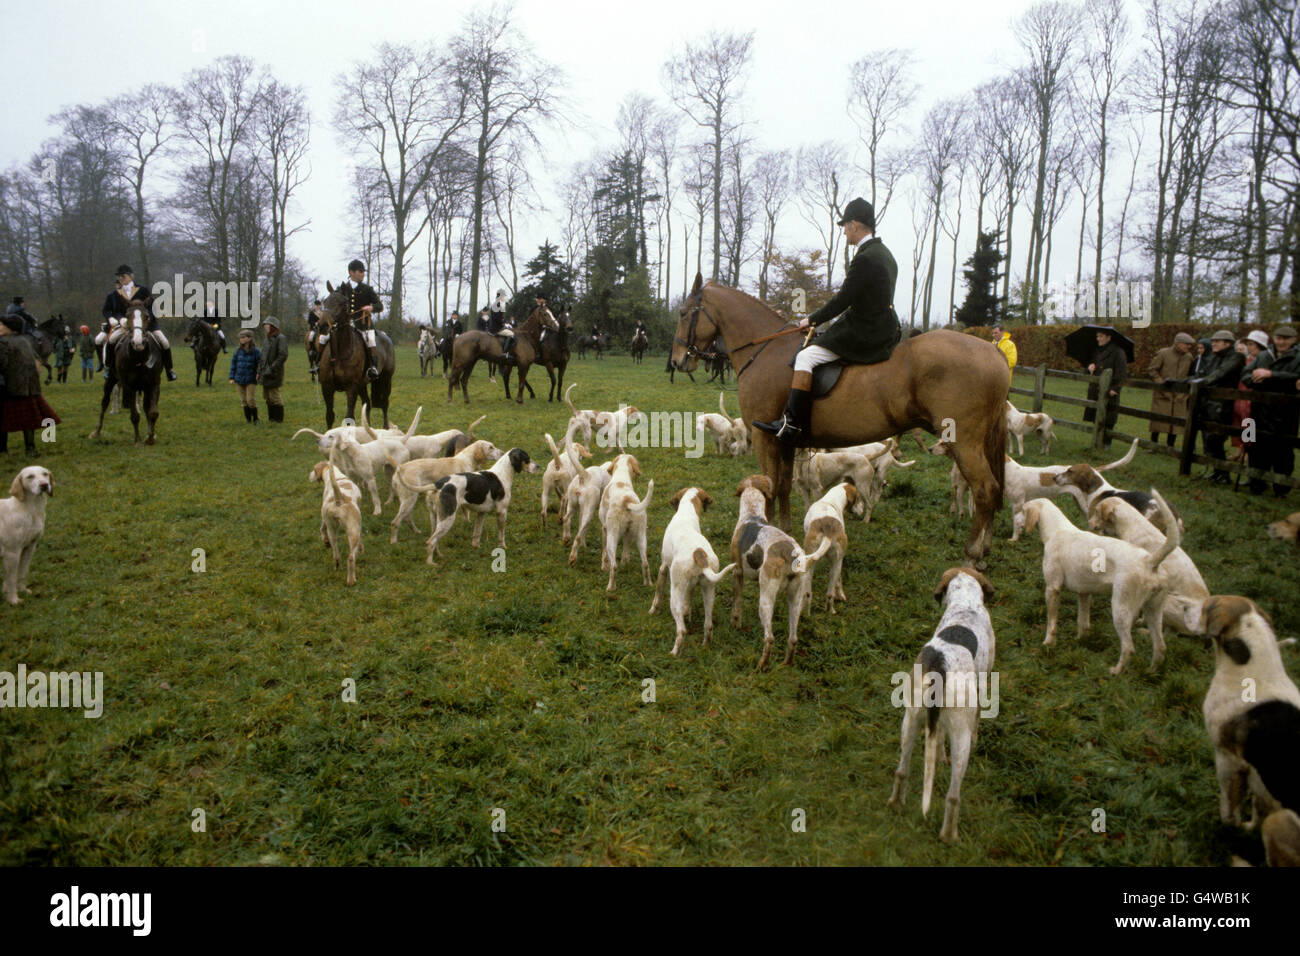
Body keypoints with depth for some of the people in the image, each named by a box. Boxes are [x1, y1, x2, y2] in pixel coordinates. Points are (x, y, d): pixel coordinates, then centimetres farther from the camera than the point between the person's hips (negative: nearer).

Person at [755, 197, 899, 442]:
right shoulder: (885, 254, 13)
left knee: (805, 358, -16)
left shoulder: (865, 259, -20)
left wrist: (812, 320, -5)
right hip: (883, 329, 11)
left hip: (864, 334, -11)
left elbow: (842, 300, -18)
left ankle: (792, 425, -19)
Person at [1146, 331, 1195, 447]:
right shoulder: (1163, 353, -4)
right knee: (1158, 420, 0)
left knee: (1176, 423, 2)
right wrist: (1160, 382, -12)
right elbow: (1151, 370, -2)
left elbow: (1190, 375, 18)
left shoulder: (1188, 357, 8)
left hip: (1180, 396, 3)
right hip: (1162, 394, -3)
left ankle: (1170, 447, 14)